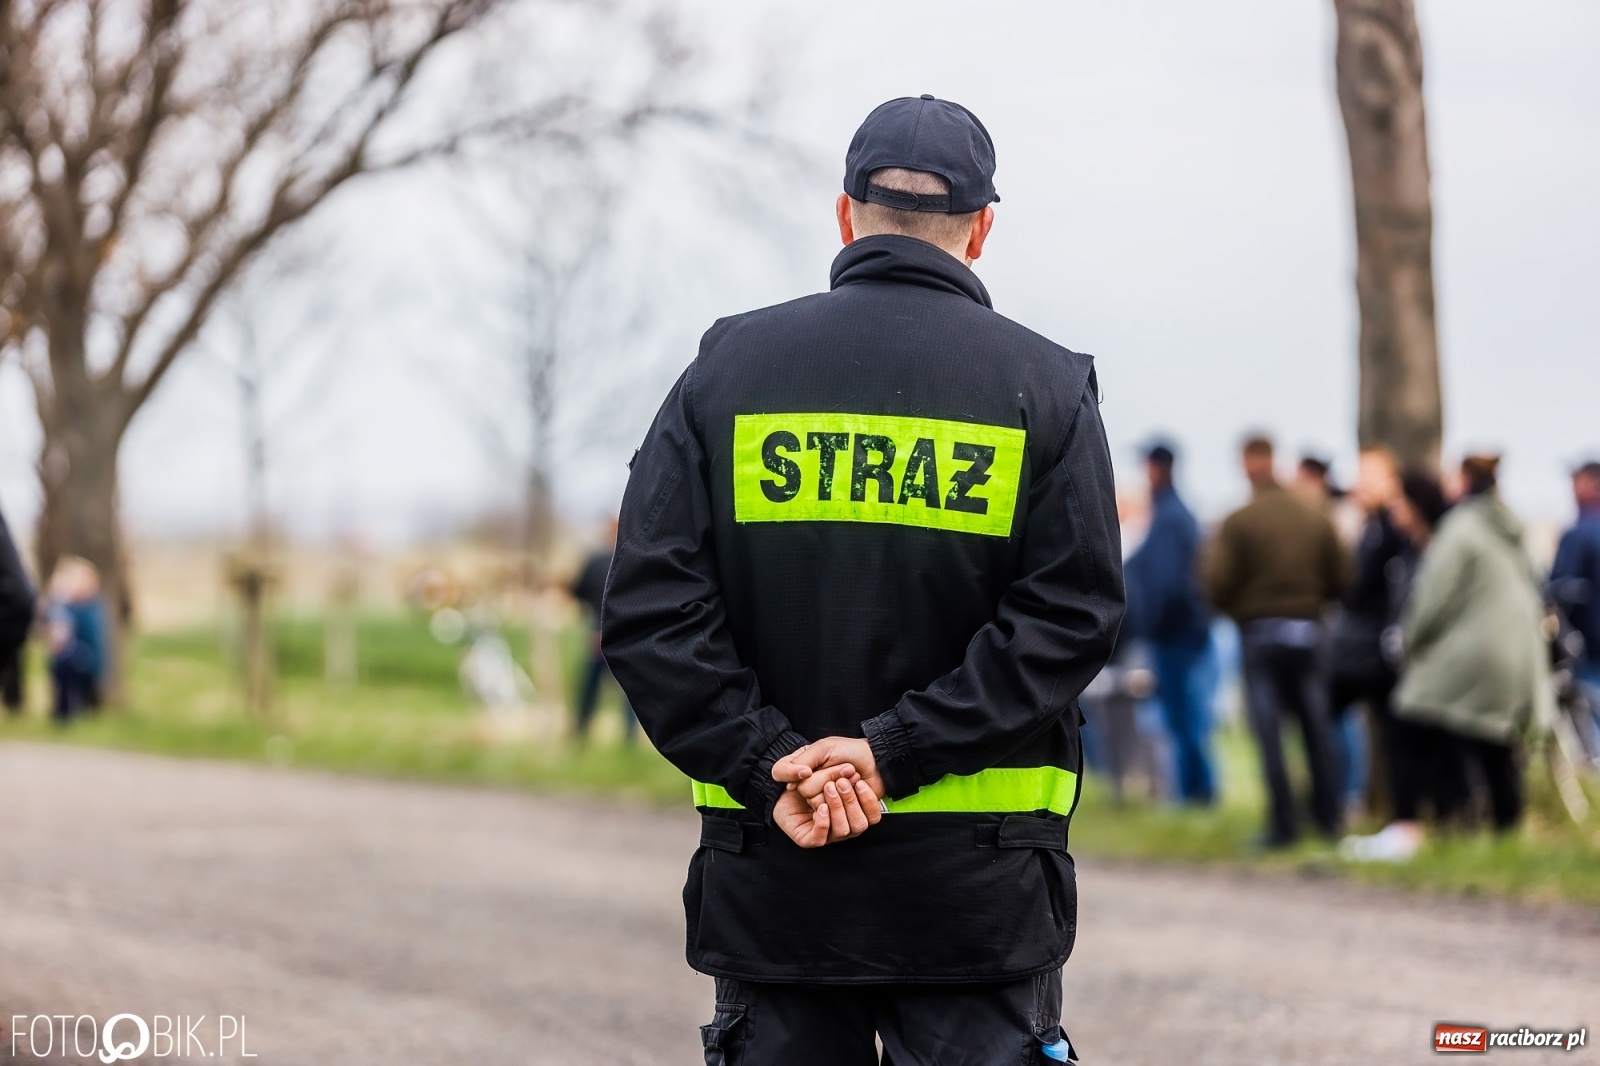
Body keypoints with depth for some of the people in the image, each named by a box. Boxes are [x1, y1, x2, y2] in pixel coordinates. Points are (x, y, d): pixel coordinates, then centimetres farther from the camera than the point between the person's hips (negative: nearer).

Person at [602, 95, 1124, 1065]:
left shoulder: (731, 367, 5)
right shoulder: (1046, 385, 1)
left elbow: (651, 603, -4)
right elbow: (1072, 613, -9)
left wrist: (769, 765, -10)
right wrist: (897, 749, -13)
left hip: (769, 880, 2)